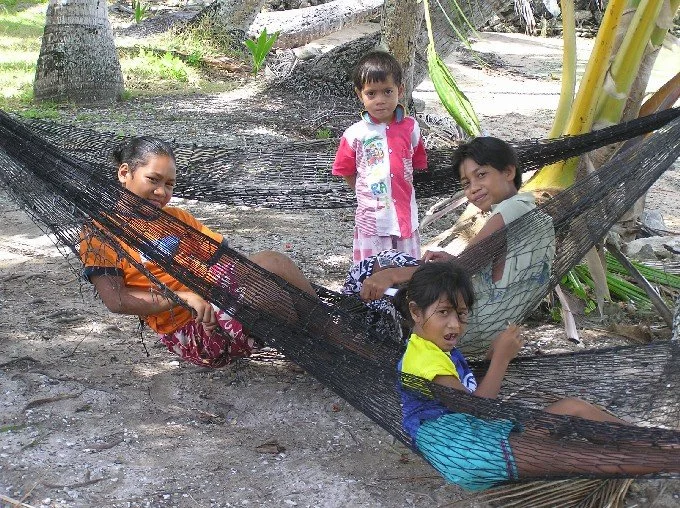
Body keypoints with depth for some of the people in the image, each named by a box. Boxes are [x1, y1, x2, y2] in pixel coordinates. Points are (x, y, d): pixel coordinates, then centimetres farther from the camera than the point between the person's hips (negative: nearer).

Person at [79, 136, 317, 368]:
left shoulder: (176, 217, 23)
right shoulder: (99, 234, 4)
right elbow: (115, 300, -8)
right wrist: (183, 298, -17)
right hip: (192, 332, -6)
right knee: (271, 263, -25)